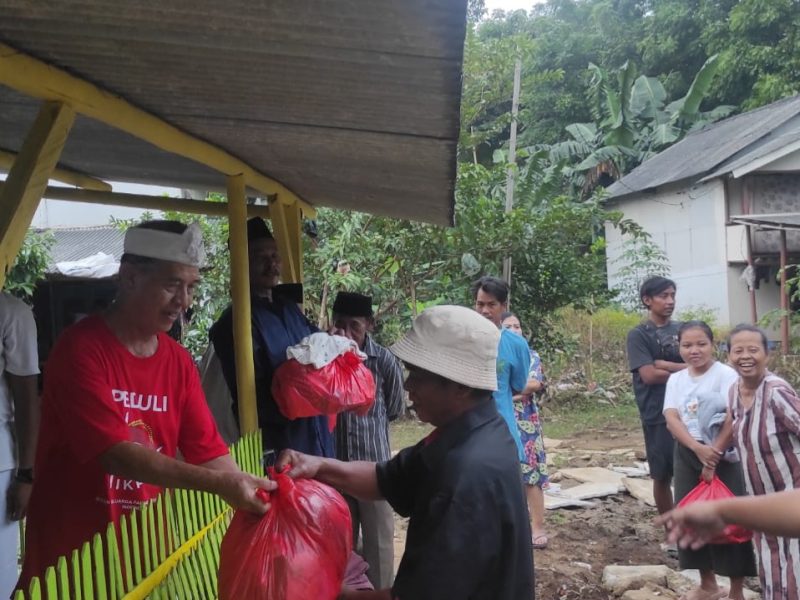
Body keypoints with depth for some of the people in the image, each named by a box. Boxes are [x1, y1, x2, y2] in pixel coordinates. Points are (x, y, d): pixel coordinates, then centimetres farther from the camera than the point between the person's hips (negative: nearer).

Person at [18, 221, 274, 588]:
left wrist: (246, 491, -18)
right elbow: (116, 454, -25)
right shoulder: (81, 349, -16)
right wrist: (219, 484, -32)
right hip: (71, 554, -5)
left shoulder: (179, 361, 2)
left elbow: (208, 452, 0)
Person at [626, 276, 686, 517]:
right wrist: (683, 370, -6)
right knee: (662, 476, 7)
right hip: (658, 415, -3)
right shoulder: (639, 334, -4)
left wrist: (664, 364, -13)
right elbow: (649, 375, -14)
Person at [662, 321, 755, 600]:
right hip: (688, 455, 5)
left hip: (723, 456, -5)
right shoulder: (675, 379, 5)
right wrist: (698, 449, -21)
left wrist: (713, 456, -18)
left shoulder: (726, 374, -10)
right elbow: (671, 418, -6)